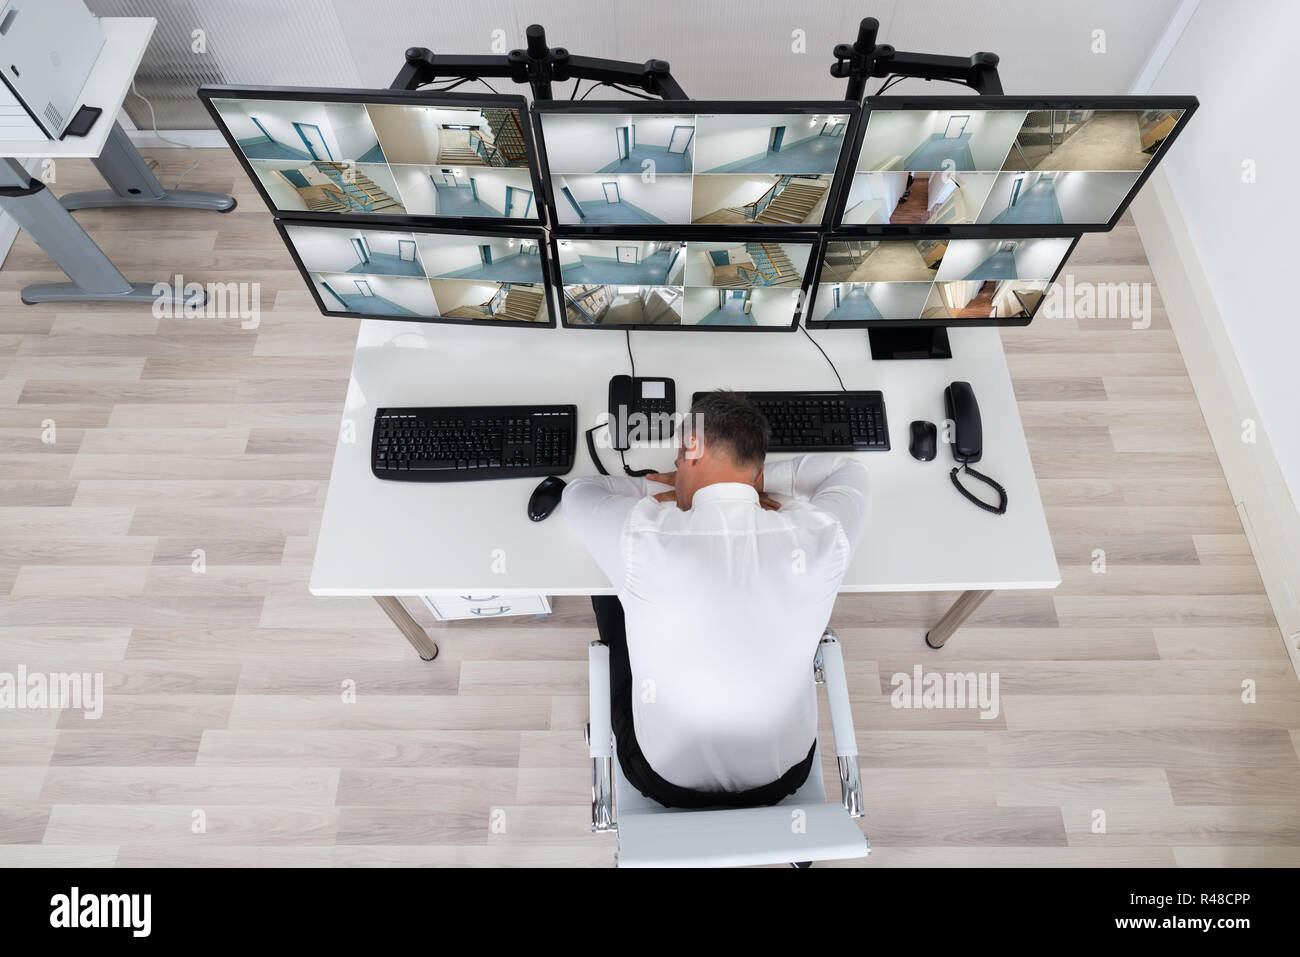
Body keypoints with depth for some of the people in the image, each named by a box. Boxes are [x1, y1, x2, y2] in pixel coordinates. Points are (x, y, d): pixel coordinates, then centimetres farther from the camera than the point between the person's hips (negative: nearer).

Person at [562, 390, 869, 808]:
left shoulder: (644, 538, -30)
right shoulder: (820, 538, -23)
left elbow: (578, 491, -6)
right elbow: (849, 468, 1)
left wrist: (665, 489, -2)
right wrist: (747, 481, -1)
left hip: (667, 780, -2)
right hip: (783, 776, 3)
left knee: (610, 590, 18)